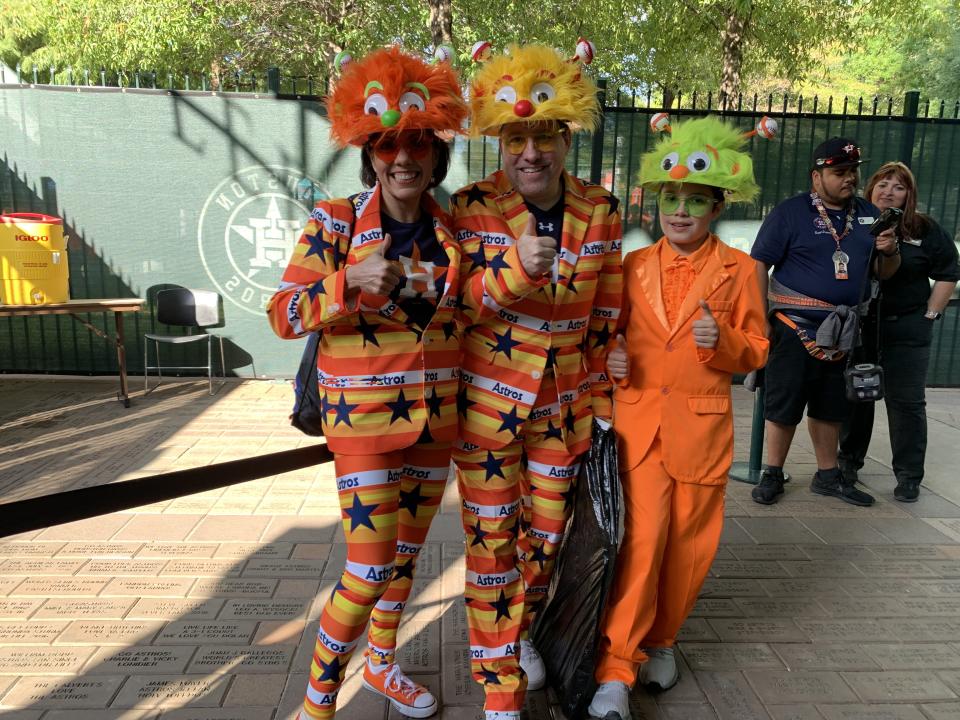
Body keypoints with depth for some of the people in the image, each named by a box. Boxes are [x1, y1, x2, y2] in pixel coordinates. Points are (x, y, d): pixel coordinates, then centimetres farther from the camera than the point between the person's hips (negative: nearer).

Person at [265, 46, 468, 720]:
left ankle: (382, 662, 44)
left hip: (436, 414, 5)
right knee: (370, 569, -4)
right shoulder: (336, 222, -9)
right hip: (365, 416, -5)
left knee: (406, 553, 19)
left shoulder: (454, 229, 4)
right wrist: (350, 281, -28)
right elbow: (283, 317, -13)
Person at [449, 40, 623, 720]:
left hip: (564, 404, 3)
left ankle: (519, 631, 44)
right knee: (492, 537, 5)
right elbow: (455, 304, -10)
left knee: (547, 532, 15)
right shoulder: (472, 206, -9)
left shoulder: (601, 211, 0)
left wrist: (600, 399, 9)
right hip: (488, 400, -2)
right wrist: (514, 268, -29)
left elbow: (605, 317, 6)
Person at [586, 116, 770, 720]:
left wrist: (723, 342, -17)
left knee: (689, 543, 10)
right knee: (640, 539, -7)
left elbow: (755, 352, 4)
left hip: (702, 425, 1)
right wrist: (610, 361, -7)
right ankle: (615, 670, 5)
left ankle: (660, 640, 34)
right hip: (638, 420, 0)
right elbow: (613, 336, 14)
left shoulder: (738, 269, 1)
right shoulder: (633, 266, 5)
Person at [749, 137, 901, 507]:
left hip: (842, 332, 6)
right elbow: (759, 264, -11)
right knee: (783, 403, 2)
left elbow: (884, 272, 16)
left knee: (830, 406, 16)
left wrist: (889, 252, -7)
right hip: (795, 327, -5)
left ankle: (828, 475, 30)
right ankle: (773, 474, 17)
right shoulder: (790, 212, -7)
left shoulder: (868, 214, 10)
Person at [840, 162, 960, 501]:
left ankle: (909, 476, 13)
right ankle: (849, 460, 27)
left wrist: (929, 314, 0)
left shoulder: (925, 230, 0)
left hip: (907, 329, -1)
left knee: (907, 402, 2)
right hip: (857, 325, 1)